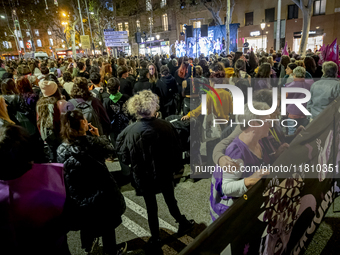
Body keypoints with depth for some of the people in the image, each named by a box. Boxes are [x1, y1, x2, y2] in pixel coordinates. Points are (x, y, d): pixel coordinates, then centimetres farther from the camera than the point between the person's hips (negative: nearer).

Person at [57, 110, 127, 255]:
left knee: (86, 222, 30)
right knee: (107, 223, 19)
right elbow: (110, 150, -10)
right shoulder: (90, 142, -27)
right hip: (99, 193, -5)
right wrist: (98, 135, -2)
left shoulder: (61, 149, -11)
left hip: (77, 197, 5)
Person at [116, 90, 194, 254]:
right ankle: (183, 223, 49)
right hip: (165, 173, 2)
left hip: (144, 176, -1)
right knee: (170, 200, 26)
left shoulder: (130, 132, -21)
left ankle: (155, 241, 31)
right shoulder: (165, 126, -20)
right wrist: (175, 167, 6)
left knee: (151, 207, 16)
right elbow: (176, 149, -10)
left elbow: (125, 157, -8)